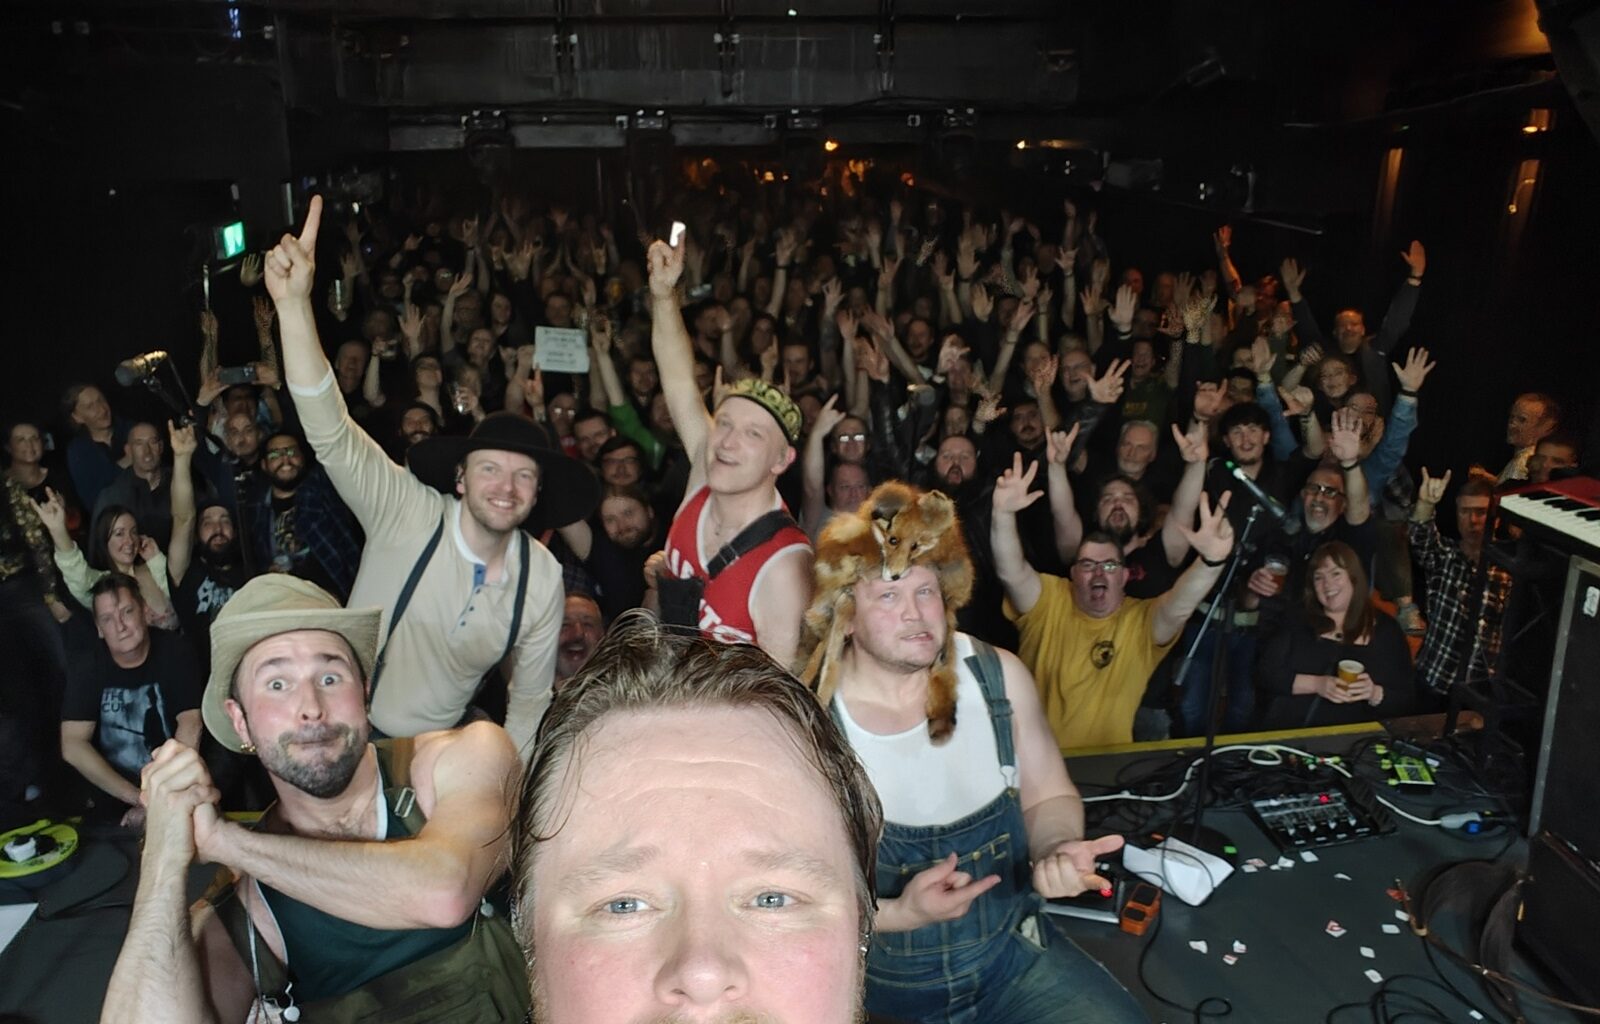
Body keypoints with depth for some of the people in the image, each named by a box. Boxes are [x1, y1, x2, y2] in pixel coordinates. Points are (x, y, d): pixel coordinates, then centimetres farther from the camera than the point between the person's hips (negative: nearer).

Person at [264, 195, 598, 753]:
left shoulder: (543, 577, -8)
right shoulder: (408, 514, -15)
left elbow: (530, 700, 3)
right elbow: (331, 433, -28)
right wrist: (294, 304, -39)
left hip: (438, 755, 2)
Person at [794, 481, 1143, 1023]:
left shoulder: (1000, 677, -4)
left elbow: (1048, 795, 7)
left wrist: (1059, 850, -14)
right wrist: (899, 914, -22)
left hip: (1013, 952, 2)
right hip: (878, 979, -1)